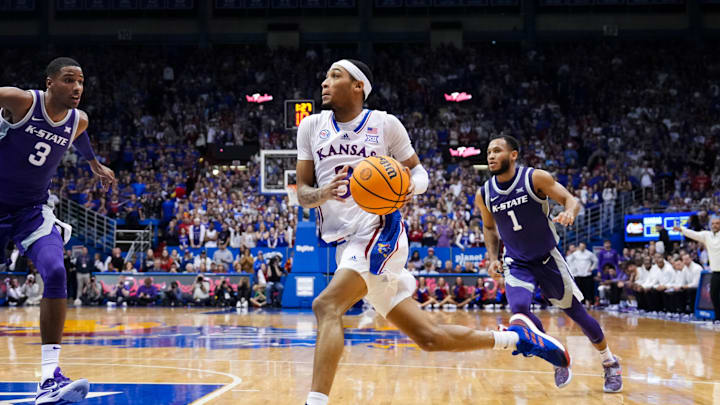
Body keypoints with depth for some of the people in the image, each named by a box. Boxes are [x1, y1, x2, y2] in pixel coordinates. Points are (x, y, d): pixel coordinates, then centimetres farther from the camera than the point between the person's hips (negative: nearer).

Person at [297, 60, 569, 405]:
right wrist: (323, 194, -16)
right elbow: (302, 192, 8)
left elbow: (418, 172, 9)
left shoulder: (385, 124, 0)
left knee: (326, 306, -28)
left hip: (379, 233, -5)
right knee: (428, 336, 6)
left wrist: (410, 187, -16)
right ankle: (515, 336, 24)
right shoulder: (312, 126, 9)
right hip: (347, 245, 5)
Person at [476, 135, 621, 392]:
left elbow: (571, 199, -11)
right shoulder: (484, 195, -5)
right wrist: (493, 258, 1)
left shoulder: (535, 178, -15)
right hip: (517, 264, 2)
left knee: (577, 313, 6)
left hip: (548, 259, -2)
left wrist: (569, 212, -34)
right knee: (519, 308, -25)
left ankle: (610, 363, 30)